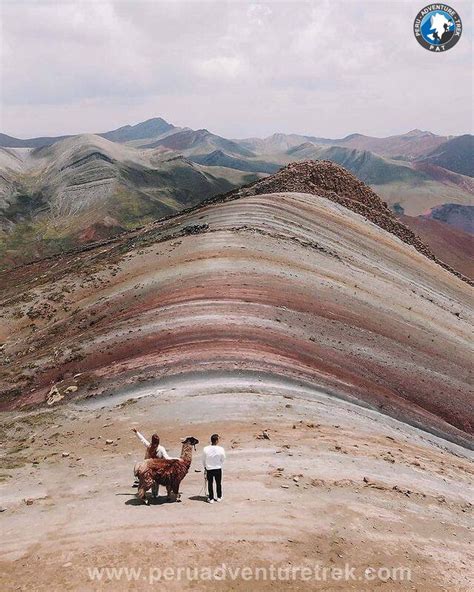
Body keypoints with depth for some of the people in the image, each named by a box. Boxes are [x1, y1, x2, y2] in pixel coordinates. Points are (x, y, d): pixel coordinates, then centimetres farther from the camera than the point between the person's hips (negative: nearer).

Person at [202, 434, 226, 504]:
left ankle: (211, 498, 21)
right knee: (218, 483, 18)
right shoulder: (221, 449, -19)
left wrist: (205, 467, 17)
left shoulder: (205, 449, -16)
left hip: (209, 469, 0)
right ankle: (219, 497, 30)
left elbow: (203, 460, -2)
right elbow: (223, 459, -3)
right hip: (218, 469, 0)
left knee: (210, 484, 15)